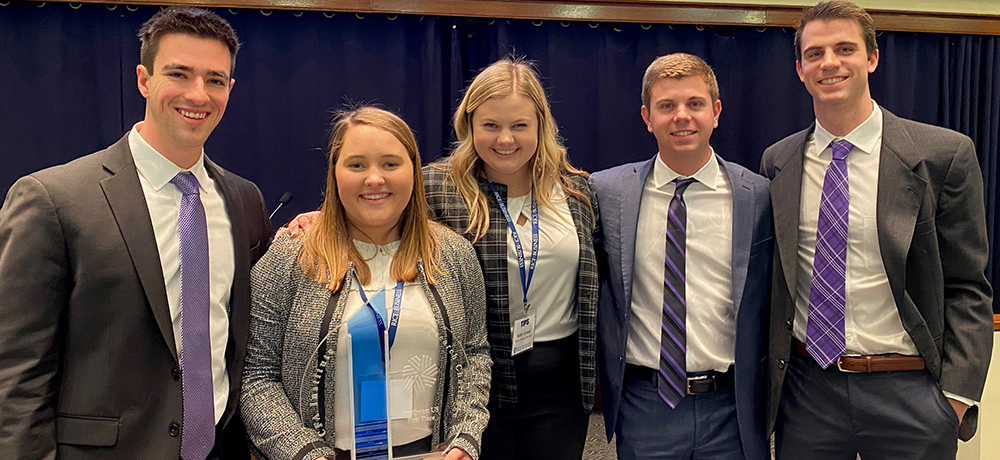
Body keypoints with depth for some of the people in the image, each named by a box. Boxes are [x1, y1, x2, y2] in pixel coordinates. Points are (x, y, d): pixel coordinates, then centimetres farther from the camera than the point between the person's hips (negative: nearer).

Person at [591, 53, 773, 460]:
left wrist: (767, 396, 2)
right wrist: (604, 381, 3)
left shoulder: (760, 197, -3)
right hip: (643, 407, 0)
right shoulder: (606, 192, -3)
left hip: (730, 410, 0)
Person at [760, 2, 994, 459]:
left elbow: (967, 288, -3)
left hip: (909, 391, -2)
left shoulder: (945, 154, -5)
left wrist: (956, 394, -8)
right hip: (805, 388, 2)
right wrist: (770, 372, 5)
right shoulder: (776, 161, 3)